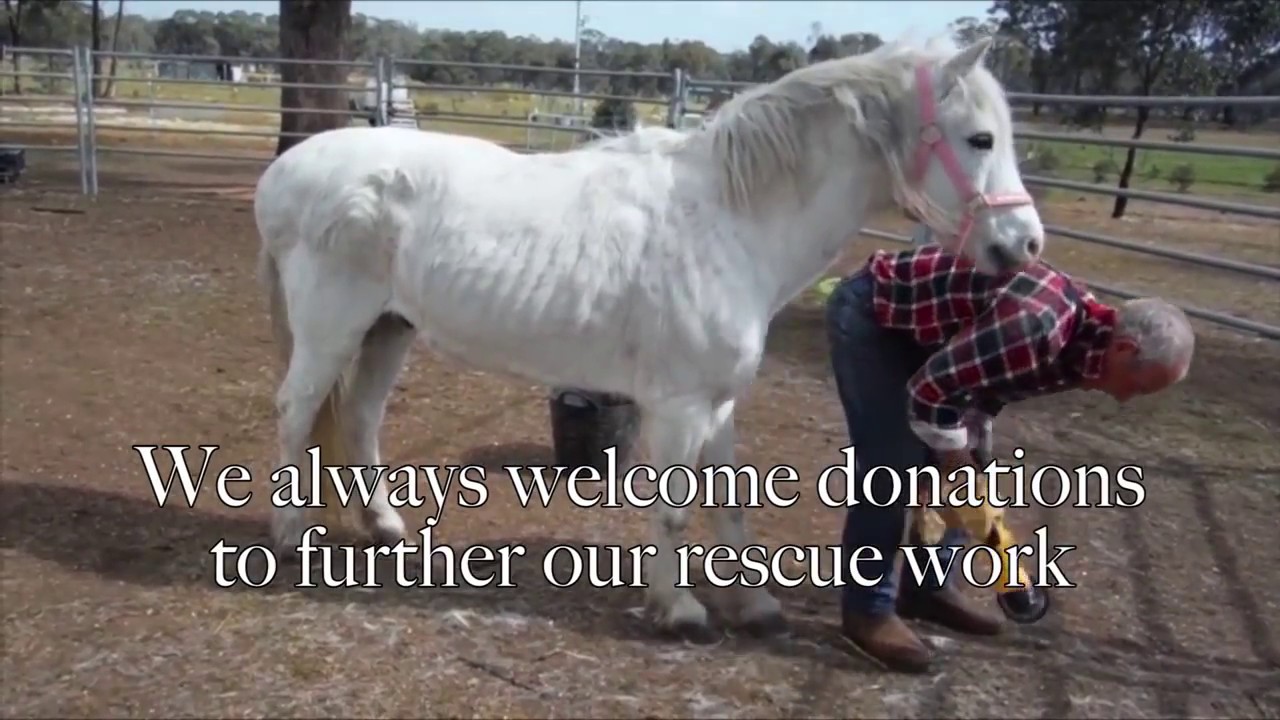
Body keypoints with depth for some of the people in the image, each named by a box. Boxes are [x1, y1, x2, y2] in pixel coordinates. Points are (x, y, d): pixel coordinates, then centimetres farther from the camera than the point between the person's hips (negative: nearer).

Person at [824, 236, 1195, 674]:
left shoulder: (1087, 337, -4)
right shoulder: (1035, 329, -36)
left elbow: (990, 382, 8)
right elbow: (928, 390, -30)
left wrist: (965, 459, 4)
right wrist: (955, 463, -16)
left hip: (919, 318, 9)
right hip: (870, 314, -9)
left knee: (953, 468, 10)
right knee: (891, 469, -12)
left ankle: (928, 588, 24)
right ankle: (868, 611, 1)